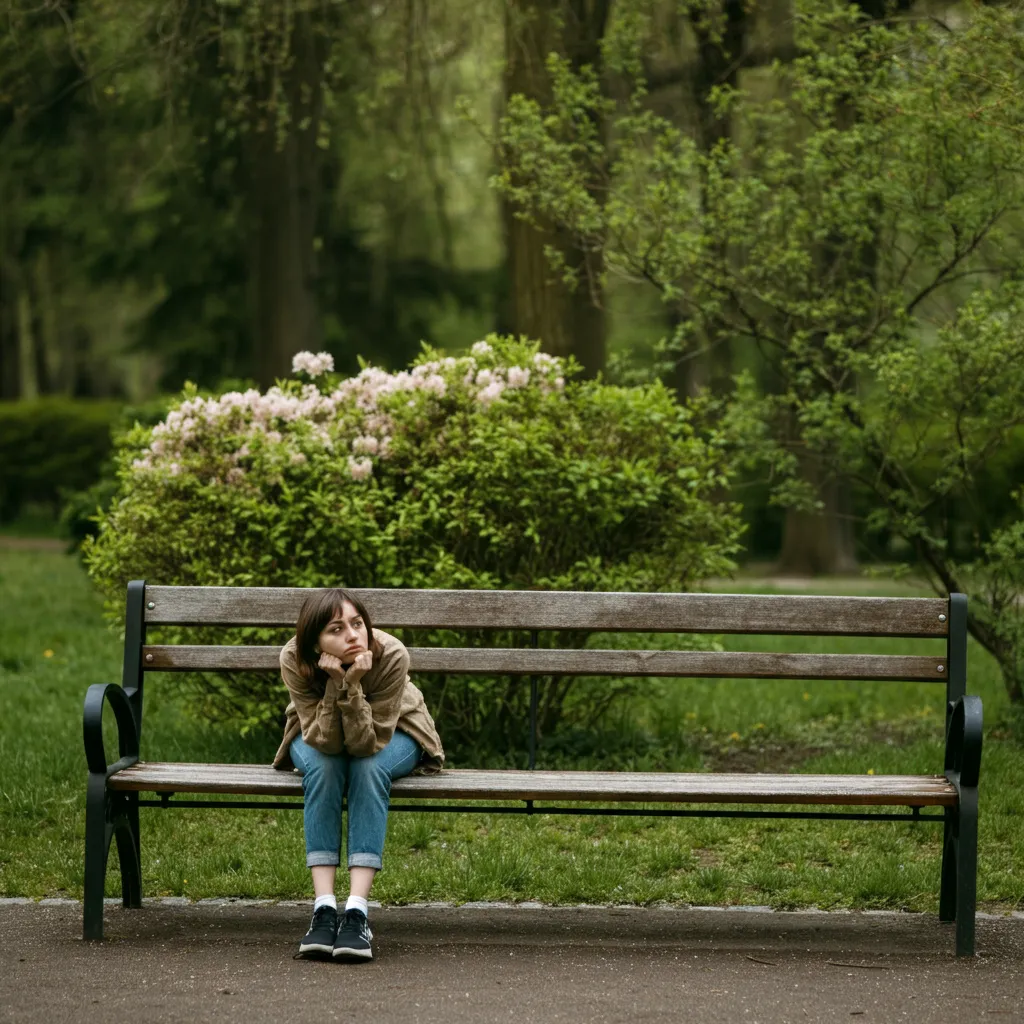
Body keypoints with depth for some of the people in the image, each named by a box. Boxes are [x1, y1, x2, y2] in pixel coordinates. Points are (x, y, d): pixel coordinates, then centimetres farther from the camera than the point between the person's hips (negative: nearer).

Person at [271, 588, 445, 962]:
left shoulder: (392, 655, -35)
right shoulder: (294, 660, -31)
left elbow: (366, 744, -34)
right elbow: (325, 741, -31)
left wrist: (353, 685, -48)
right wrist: (335, 684, -45)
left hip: (390, 735, -1)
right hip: (319, 738, 1)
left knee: (368, 767, -33)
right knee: (322, 765, -32)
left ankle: (357, 911, -37)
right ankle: (324, 907, -34)